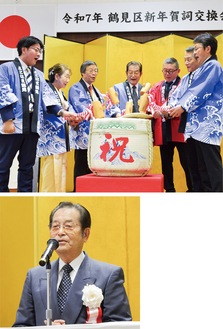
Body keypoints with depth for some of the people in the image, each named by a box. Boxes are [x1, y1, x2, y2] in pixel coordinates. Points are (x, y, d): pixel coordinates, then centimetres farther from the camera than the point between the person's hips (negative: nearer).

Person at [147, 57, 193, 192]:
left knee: (186, 162, -1)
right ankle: (169, 190, 20)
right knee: (166, 163, 11)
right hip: (163, 131, 5)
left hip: (179, 130, -5)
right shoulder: (157, 87, 17)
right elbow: (150, 101, 3)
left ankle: (192, 190, 9)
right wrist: (155, 110, -19)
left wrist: (169, 111, -27)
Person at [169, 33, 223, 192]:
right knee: (201, 165, 8)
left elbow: (200, 92, -14)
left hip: (207, 124, -9)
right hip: (198, 124, 9)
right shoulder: (202, 69, 23)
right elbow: (190, 92, 18)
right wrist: (173, 107, 7)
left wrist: (182, 107, -14)